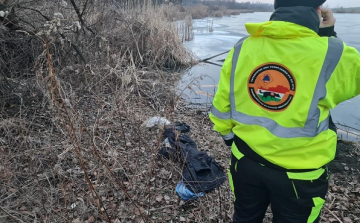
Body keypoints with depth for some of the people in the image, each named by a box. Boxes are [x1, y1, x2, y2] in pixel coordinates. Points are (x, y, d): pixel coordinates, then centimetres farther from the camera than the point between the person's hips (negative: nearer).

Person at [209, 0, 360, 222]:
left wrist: (230, 137, 13)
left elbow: (221, 106, -3)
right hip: (299, 172, -2)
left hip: (246, 161, 3)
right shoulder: (332, 53, -19)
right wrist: (329, 34, 8)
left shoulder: (242, 48, -10)